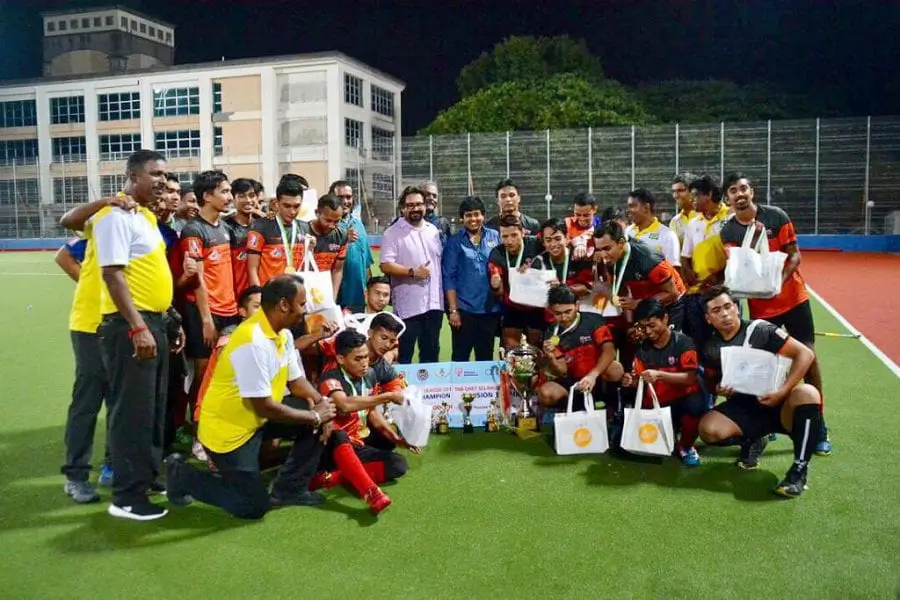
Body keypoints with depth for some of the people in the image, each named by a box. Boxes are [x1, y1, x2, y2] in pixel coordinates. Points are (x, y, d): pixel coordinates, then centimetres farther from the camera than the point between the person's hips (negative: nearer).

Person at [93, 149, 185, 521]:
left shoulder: (147, 217, 17)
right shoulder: (116, 216, -12)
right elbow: (113, 274, -20)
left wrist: (169, 320, 20)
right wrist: (138, 327, -25)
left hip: (155, 322, 10)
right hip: (130, 325, -10)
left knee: (154, 408, 17)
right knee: (133, 410, -4)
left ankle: (148, 476, 30)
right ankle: (126, 497, 5)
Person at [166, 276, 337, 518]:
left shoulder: (284, 334, -1)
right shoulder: (253, 342, -30)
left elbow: (296, 381, 7)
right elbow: (264, 408, -29)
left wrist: (322, 406, -12)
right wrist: (314, 416, -19)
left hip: (257, 418, 9)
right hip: (227, 429, -9)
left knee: (319, 420, -4)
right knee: (253, 506, -3)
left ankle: (289, 489, 9)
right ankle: (181, 475, 13)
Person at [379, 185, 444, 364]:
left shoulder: (434, 230, 12)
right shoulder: (393, 233, -5)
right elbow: (386, 265, -14)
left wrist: (445, 295, 11)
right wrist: (412, 272, -21)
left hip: (434, 303, 5)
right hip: (408, 305, -5)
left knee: (431, 352, 14)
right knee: (404, 354, 3)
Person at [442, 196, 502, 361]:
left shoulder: (494, 236, 4)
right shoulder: (454, 241, -1)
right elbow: (449, 278, -3)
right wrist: (453, 309, -7)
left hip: (490, 308, 2)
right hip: (464, 309, -2)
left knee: (486, 357, 13)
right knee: (460, 357, 5)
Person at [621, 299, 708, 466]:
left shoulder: (683, 342, -10)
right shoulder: (642, 349, 3)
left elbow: (691, 378, -20)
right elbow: (639, 382, 4)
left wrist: (659, 374, -34)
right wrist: (631, 382, -20)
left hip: (682, 400, -3)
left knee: (695, 405, -38)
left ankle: (685, 446, -6)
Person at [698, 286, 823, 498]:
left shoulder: (760, 330, -11)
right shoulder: (711, 348, 2)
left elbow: (806, 354, -13)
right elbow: (713, 381, 16)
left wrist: (782, 391, -22)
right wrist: (719, 389, -10)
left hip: (778, 405, -3)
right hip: (744, 408, 3)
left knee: (807, 393, -36)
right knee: (708, 429, -26)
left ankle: (799, 470, -24)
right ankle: (751, 441, 9)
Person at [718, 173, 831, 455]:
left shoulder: (776, 215, -6)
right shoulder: (727, 231, -4)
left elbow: (794, 254, -5)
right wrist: (754, 239, -23)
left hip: (793, 297, 0)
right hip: (760, 305, 1)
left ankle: (818, 425, 11)